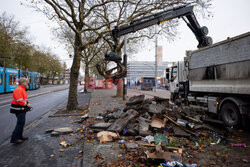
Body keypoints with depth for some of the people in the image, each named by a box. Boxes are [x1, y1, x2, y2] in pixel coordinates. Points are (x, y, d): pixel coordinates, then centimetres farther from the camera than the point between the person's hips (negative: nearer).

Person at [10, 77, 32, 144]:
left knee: (21, 123, 16)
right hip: (19, 110, -11)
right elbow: (20, 101, -24)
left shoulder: (22, 89, 16)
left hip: (22, 109, 11)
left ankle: (20, 137, 26)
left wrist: (27, 104, 9)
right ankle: (14, 139, -2)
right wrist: (27, 104, -15)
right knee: (20, 123, -9)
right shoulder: (18, 90, -18)